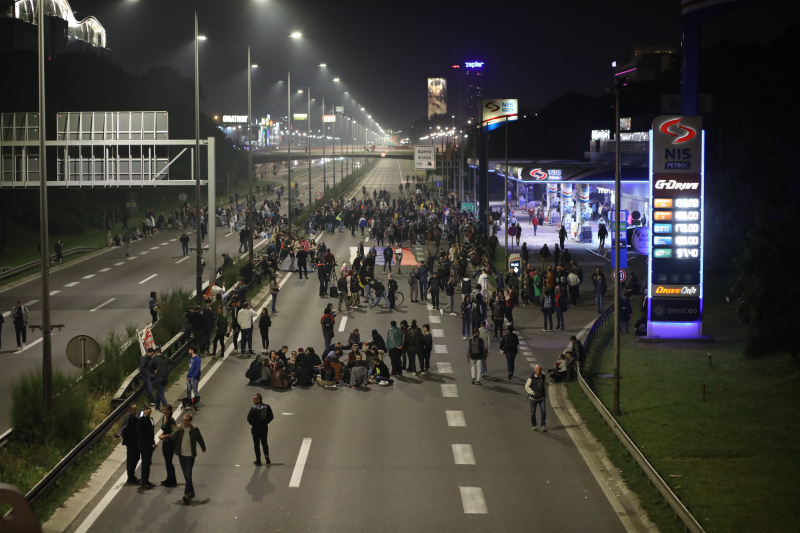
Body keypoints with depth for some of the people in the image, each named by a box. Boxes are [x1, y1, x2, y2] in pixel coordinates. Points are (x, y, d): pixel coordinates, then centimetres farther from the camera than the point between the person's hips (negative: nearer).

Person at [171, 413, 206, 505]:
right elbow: (172, 438, -9)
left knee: (188, 476, -11)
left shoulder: (195, 430, -7)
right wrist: (178, 430, -19)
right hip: (181, 456, 4)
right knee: (186, 476, 15)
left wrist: (203, 448, 21)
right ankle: (191, 491, 31)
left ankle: (187, 495, -15)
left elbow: (200, 439, 8)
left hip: (190, 456, -4)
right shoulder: (180, 429, 0)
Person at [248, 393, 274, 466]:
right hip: (264, 427, 4)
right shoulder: (267, 407, -2)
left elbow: (249, 418, -17)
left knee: (256, 445, 7)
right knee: (264, 443, 17)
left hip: (256, 428, -4)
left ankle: (258, 461, 12)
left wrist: (252, 423, 2)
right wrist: (266, 422, 11)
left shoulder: (254, 408, -16)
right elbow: (271, 417, 1)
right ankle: (267, 460, 12)